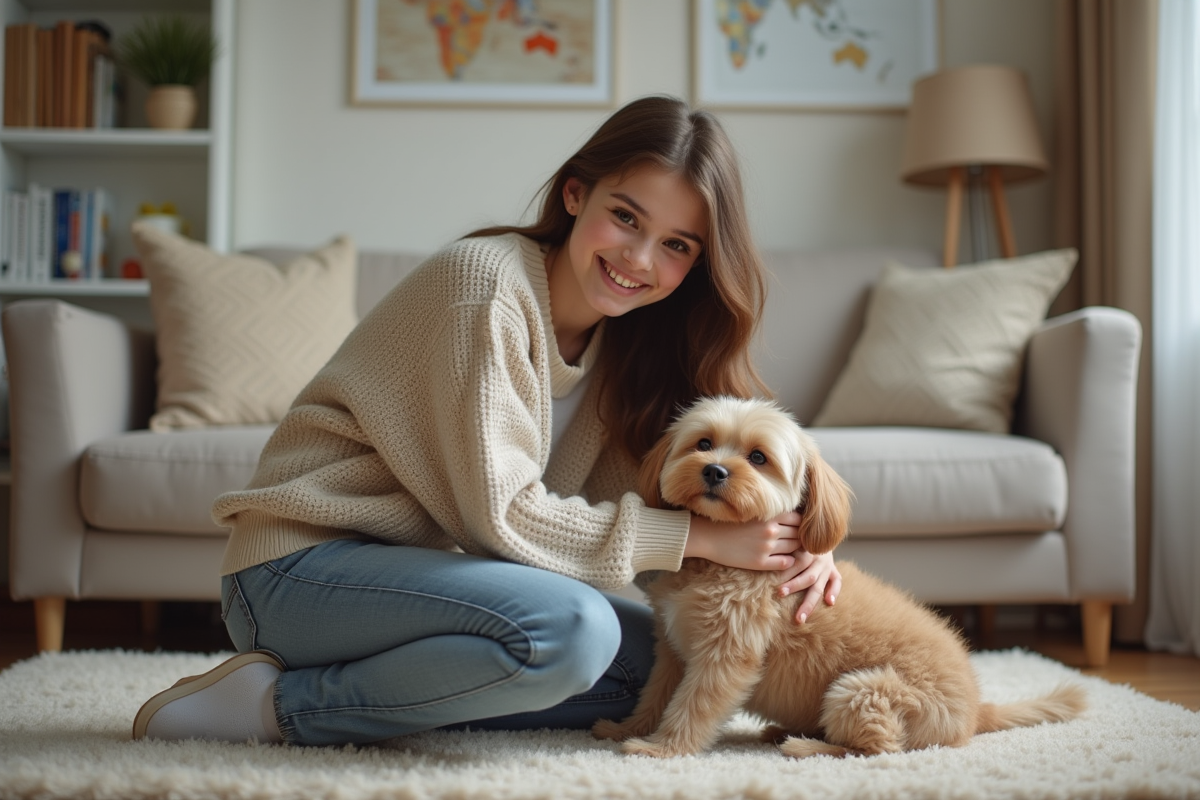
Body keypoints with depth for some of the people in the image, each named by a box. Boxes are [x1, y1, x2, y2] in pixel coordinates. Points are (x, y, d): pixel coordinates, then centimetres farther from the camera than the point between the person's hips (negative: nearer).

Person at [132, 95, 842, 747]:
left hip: (417, 567, 9)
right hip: (302, 565, -8)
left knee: (657, 659, 1)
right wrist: (697, 535, -20)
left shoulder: (624, 339, 7)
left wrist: (794, 546, -12)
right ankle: (282, 705, -13)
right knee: (569, 630, -30)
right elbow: (498, 516, -21)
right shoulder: (487, 282, -19)